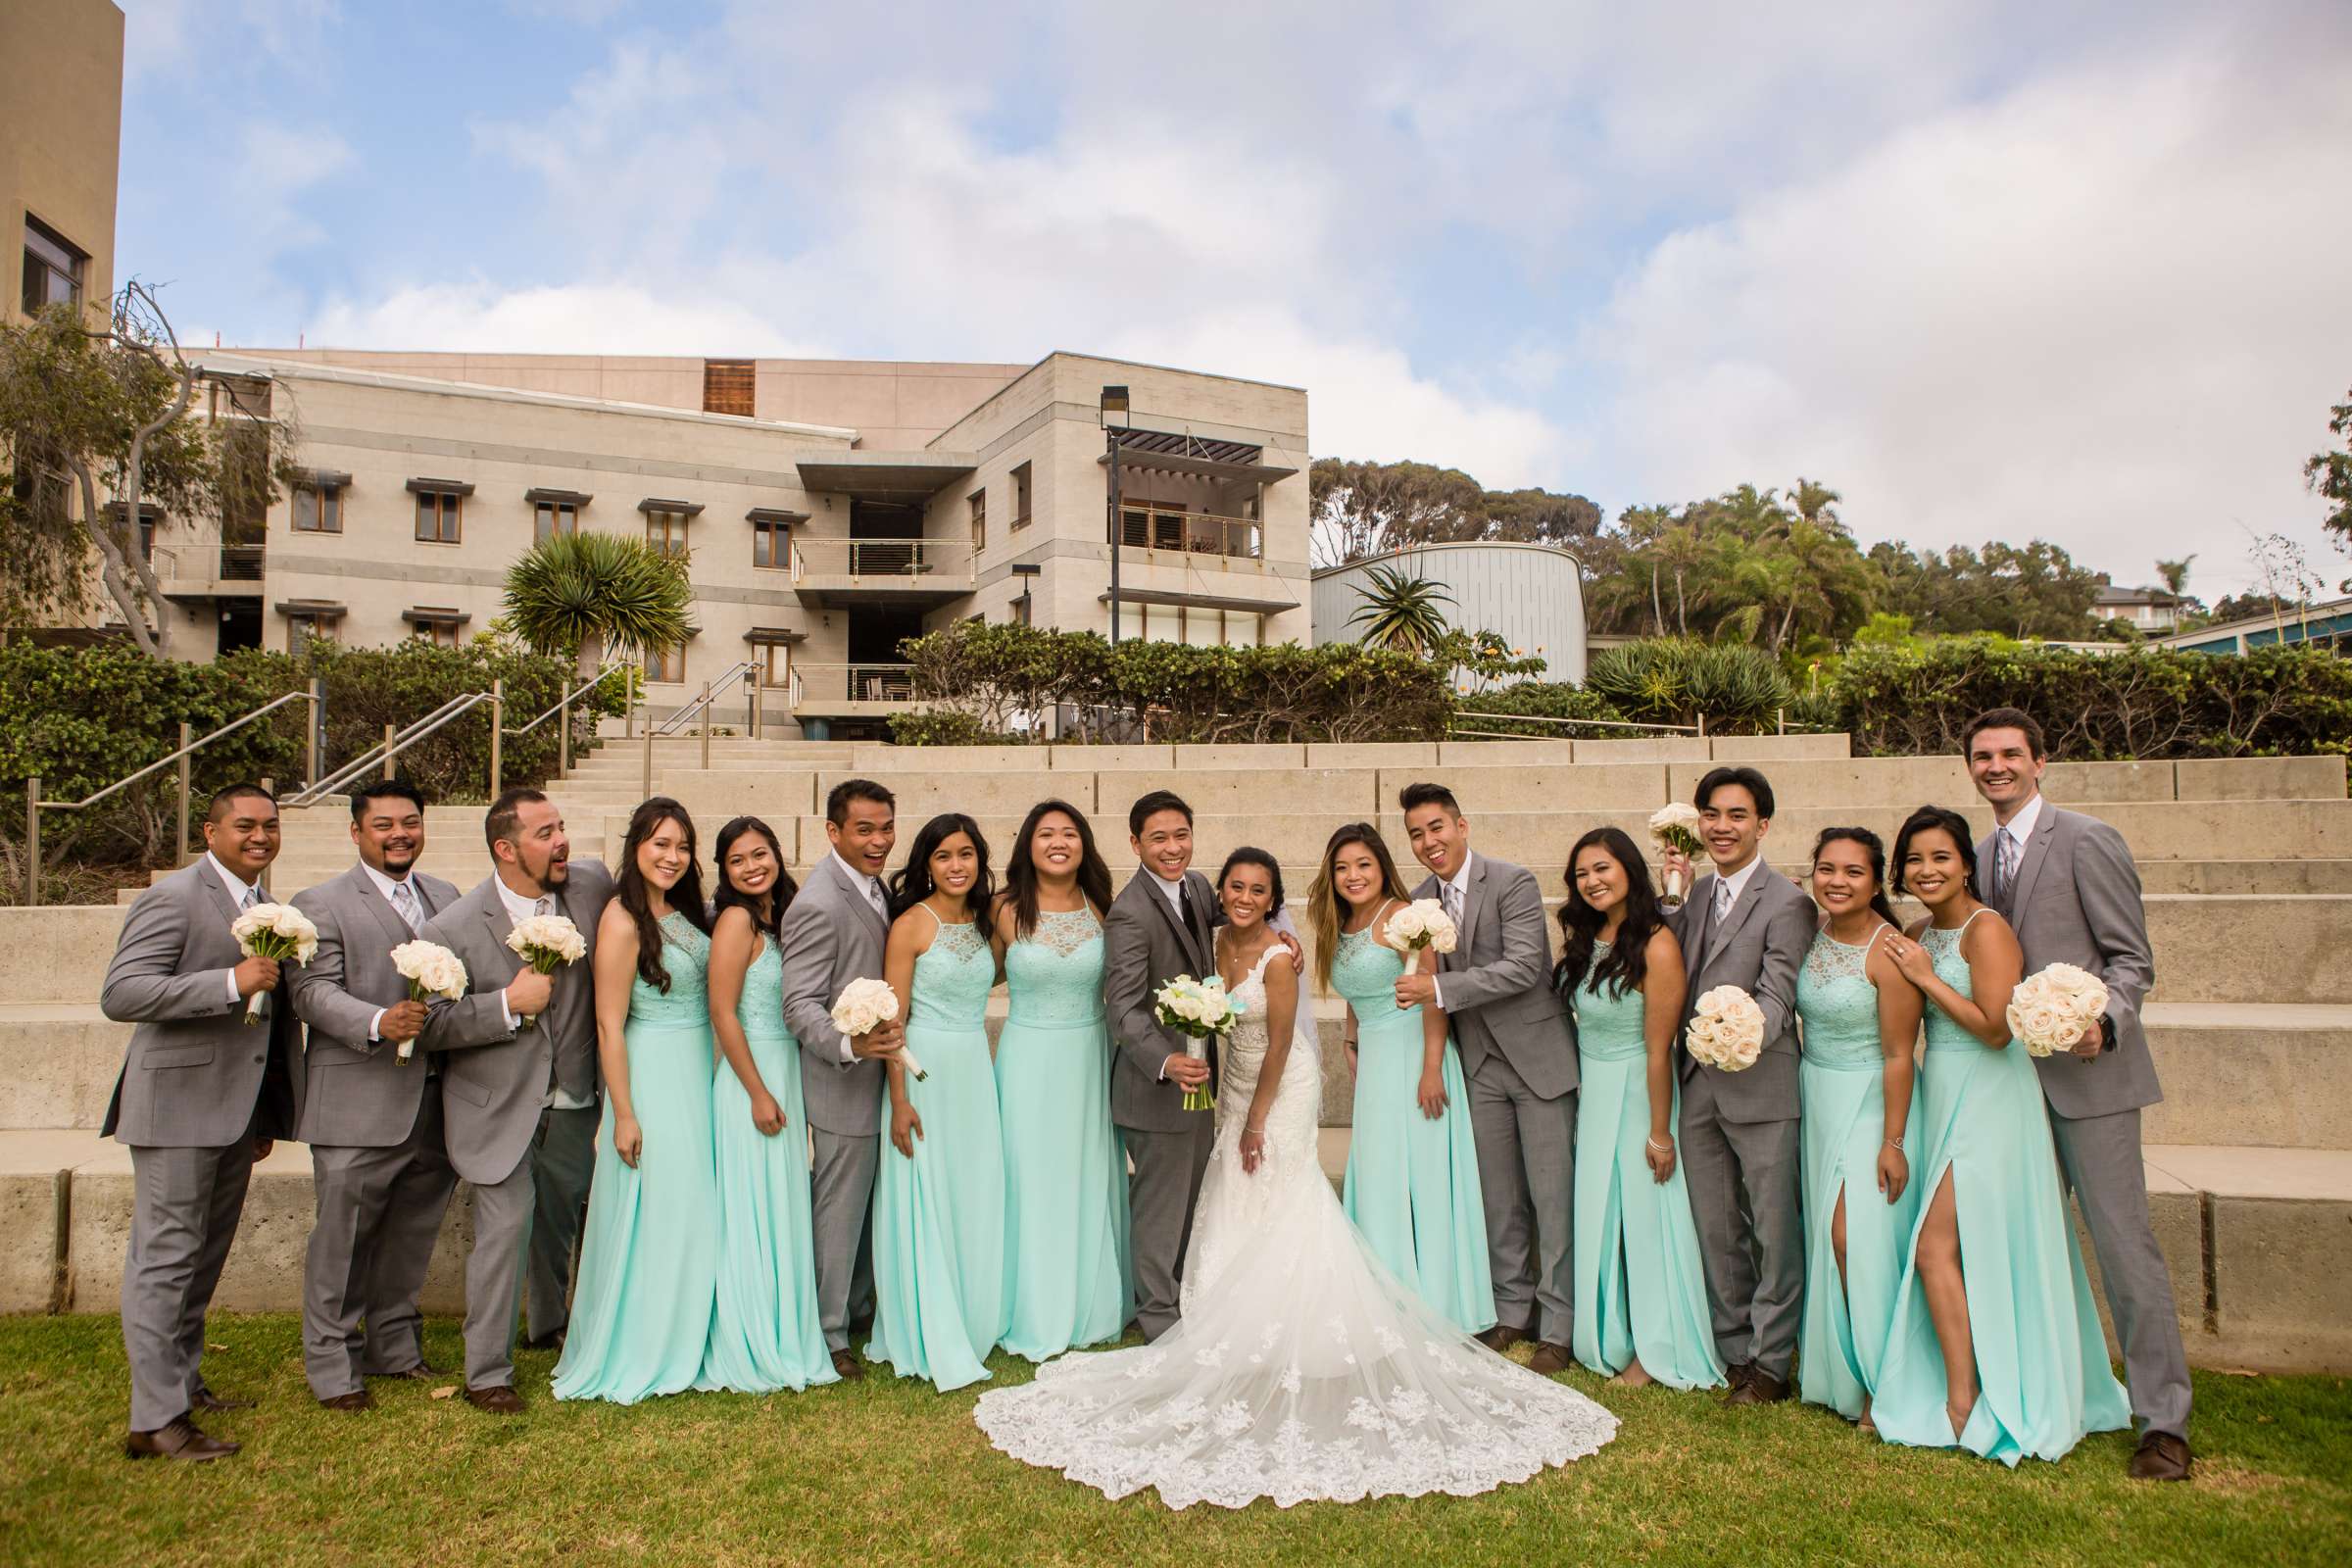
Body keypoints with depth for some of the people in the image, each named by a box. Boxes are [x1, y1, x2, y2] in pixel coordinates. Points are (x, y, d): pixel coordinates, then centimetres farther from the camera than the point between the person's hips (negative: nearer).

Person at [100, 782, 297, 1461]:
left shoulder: (264, 905, 13)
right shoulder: (175, 897, -11)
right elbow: (119, 994, -20)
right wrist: (232, 982, -27)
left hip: (237, 1113, 8)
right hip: (179, 1108, -8)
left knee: (204, 1257, 17)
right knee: (165, 1259, -2)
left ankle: (183, 1383, 31)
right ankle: (156, 1420, 5)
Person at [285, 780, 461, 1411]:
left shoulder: (446, 897, 14)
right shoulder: (321, 903, -3)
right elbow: (312, 991, -12)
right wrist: (378, 1022, -28)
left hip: (434, 1101, 5)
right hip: (357, 1104, -5)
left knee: (412, 1235, 16)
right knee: (343, 1237, 3)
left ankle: (394, 1347, 32)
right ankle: (333, 1365, 18)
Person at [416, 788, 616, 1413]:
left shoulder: (593, 885, -9)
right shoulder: (454, 928, -18)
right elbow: (428, 1025, -16)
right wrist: (508, 1004, -27)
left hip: (572, 1100, 4)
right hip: (498, 1108, -4)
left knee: (559, 1219, 22)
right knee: (505, 1230, -4)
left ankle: (552, 1322, 47)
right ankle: (487, 1373, 13)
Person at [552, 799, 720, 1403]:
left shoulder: (686, 913, 7)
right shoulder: (624, 921, -15)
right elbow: (609, 1026, -15)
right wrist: (624, 1115, -15)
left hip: (697, 1076, 8)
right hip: (651, 1077, -8)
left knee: (691, 1210, 14)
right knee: (652, 1213, 2)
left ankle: (680, 1342, 29)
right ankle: (638, 1353, 19)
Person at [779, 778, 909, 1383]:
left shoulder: (874, 885, 6)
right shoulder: (818, 905, -23)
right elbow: (801, 1005, -24)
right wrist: (850, 1045, -39)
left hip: (879, 1078, 9)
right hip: (844, 1084, -9)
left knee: (869, 1203, 21)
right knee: (839, 1210, 5)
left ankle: (857, 1306, 38)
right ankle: (827, 1333, 21)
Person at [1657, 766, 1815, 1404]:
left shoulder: (1786, 903, -10)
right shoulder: (1696, 894, 13)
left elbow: (1776, 997, -16)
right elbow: (1676, 974, 8)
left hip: (1762, 1085, -6)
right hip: (1698, 1086, 7)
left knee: (1775, 1230, 4)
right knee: (1716, 1231, 16)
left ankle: (1770, 1362, 18)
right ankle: (1733, 1350, 30)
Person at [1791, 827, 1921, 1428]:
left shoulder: (1888, 951, -19)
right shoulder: (1812, 932, 1)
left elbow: (1898, 1055, -18)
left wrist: (1892, 1142, -17)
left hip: (1865, 1103, -7)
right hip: (1814, 1097, 7)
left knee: (1855, 1237, -10)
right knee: (1821, 1237, 12)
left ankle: (1879, 1381, 5)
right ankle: (1832, 1369, 26)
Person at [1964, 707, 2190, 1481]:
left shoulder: (2088, 841, -7)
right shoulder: (1981, 858, 13)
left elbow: (2131, 958, -9)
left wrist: (2103, 1023, -25)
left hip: (2087, 1071, -7)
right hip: (2013, 1076, 7)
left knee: (2123, 1242, -4)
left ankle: (2163, 1422, 7)